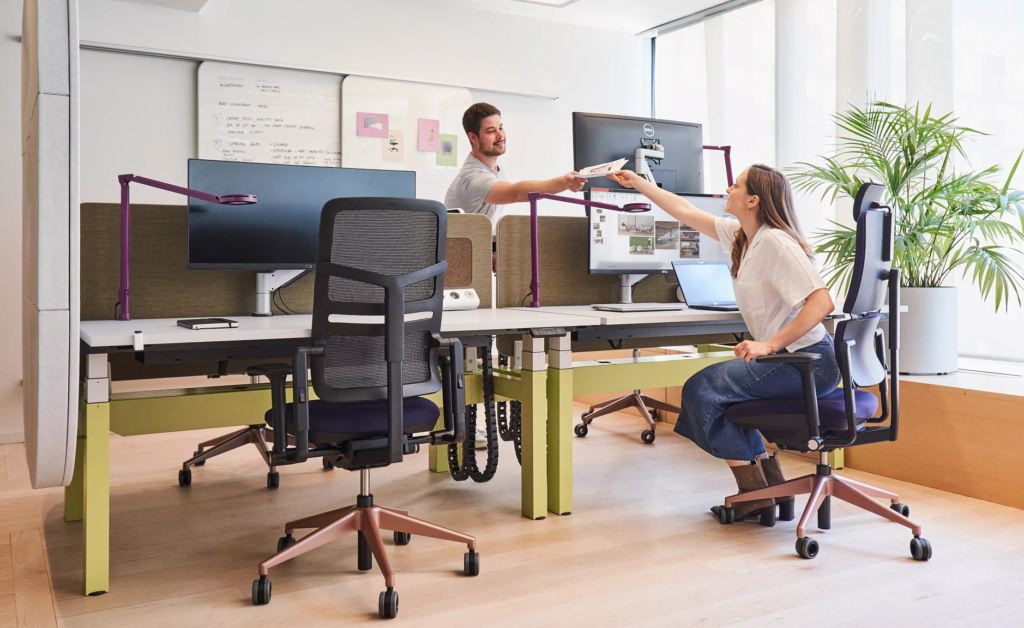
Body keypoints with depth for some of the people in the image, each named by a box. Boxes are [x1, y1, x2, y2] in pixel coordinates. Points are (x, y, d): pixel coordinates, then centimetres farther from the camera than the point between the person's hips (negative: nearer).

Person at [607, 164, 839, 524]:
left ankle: (754, 495, 2)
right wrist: (637, 182, 27)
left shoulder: (774, 242, -18)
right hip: (787, 358, 9)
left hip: (807, 362, -9)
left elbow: (822, 302, -26)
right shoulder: (739, 236, 9)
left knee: (702, 389, -8)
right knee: (715, 383, 18)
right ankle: (771, 486, 19)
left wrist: (768, 345, -30)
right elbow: (685, 212, 21)